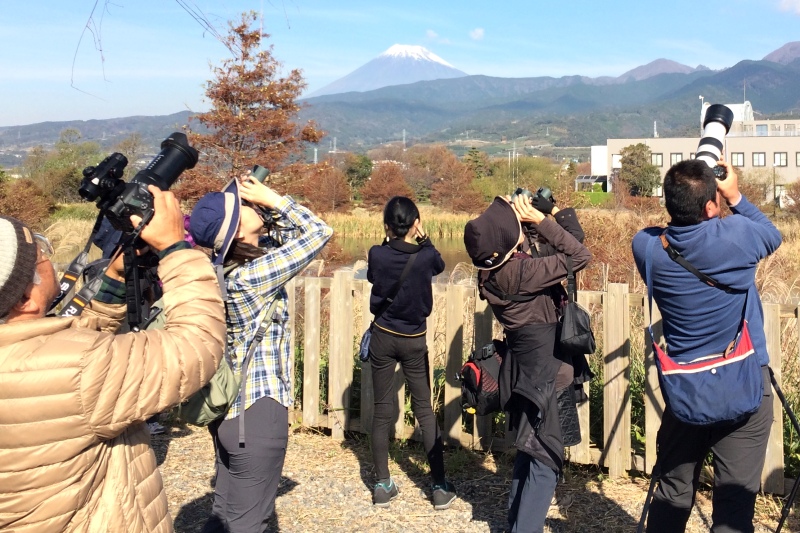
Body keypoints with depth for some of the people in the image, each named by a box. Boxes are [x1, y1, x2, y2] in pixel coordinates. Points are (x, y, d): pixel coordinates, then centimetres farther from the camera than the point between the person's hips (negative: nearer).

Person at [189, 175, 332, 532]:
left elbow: (272, 240, 17)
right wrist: (272, 198, -11)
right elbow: (319, 232, -18)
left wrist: (261, 204, 2)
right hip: (257, 410, -9)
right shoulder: (251, 275, -22)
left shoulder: (224, 269, 2)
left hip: (230, 407, 9)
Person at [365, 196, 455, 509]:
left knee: (383, 411, 9)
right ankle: (440, 487, 10)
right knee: (424, 410, 9)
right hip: (414, 341, 0)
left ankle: (383, 486, 15)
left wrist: (388, 242, 9)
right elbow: (440, 266, 12)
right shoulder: (426, 255, -12)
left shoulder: (377, 255, -12)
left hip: (383, 339, 0)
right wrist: (423, 239, 13)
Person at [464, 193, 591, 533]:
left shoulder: (494, 268, -2)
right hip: (537, 371, -9)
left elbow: (545, 251, 14)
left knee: (530, 451, 23)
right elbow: (580, 256, -22)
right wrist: (542, 220, -19)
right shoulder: (519, 271, -26)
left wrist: (530, 218, 1)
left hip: (525, 366, 9)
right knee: (546, 459, 0)